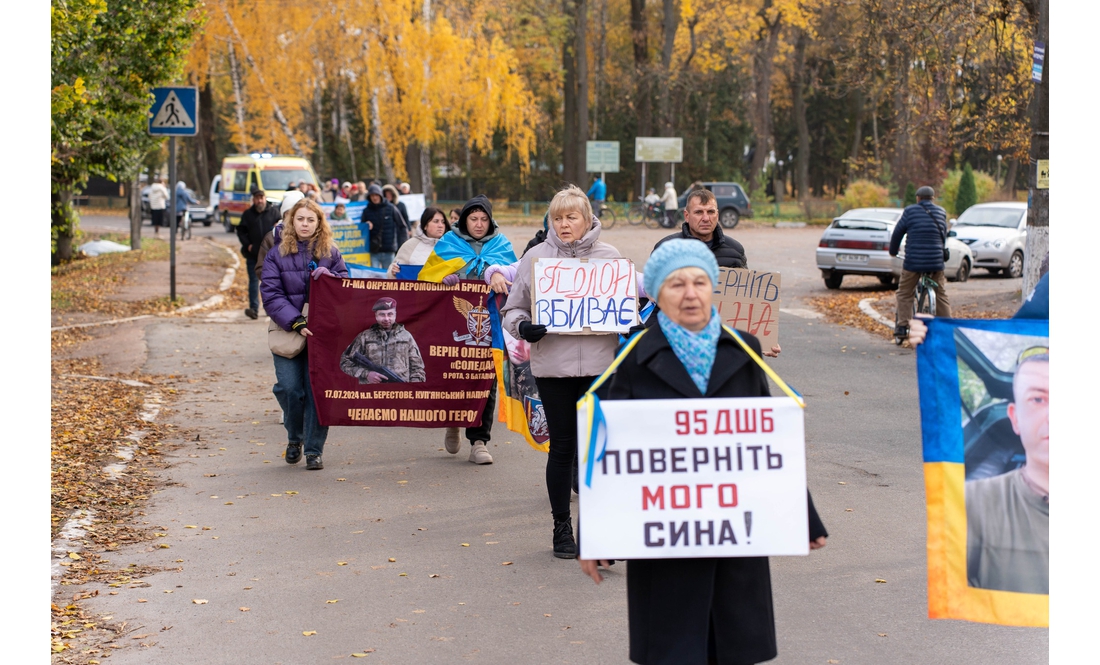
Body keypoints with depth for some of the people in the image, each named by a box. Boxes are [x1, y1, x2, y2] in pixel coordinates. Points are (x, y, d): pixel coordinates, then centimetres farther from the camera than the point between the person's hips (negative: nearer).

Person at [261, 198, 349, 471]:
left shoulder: (331, 253, 8)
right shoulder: (277, 254, 4)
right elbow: (271, 295, -4)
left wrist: (329, 277, -12)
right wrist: (296, 323, -15)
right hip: (287, 331, 0)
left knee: (317, 390, -5)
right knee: (289, 388, -8)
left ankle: (314, 450, 4)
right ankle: (294, 438, 19)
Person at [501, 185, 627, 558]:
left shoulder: (609, 257, 7)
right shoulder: (536, 256, 5)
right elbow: (513, 308, 8)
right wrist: (522, 326, -13)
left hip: (599, 364, 0)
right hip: (552, 365, 0)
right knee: (562, 446, 7)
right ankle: (561, 527, 21)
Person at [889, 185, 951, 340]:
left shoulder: (910, 211, 1)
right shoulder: (941, 212, 12)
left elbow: (898, 232, 4)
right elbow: (944, 236, 18)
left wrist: (893, 251, 18)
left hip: (913, 260, -3)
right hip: (936, 260, 3)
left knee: (904, 294, 8)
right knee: (941, 295, 13)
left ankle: (902, 327, 0)